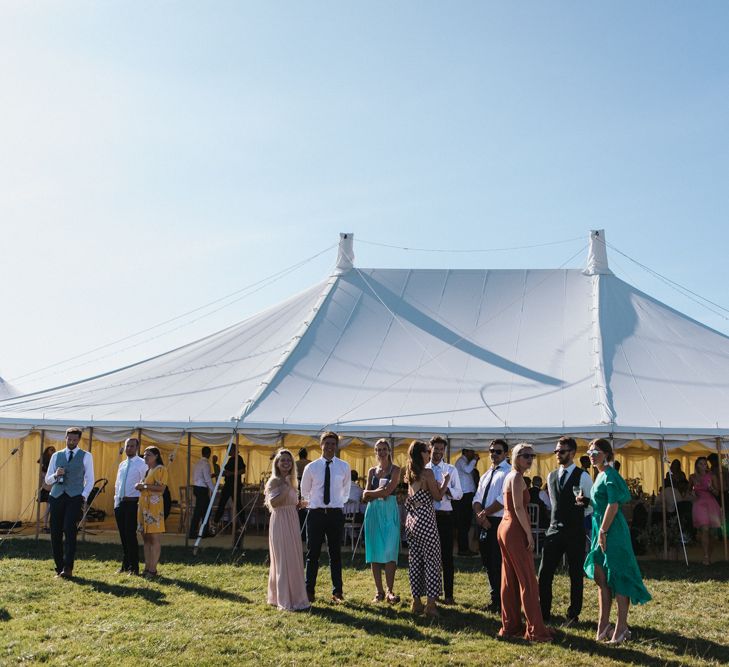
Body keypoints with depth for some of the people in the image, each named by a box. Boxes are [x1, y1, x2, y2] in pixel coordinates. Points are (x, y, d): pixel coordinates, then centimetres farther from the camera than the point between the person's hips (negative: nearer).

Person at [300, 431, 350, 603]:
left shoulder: (344, 467, 0)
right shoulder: (311, 467, -1)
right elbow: (304, 491, 14)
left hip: (336, 513, 0)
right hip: (316, 513, 0)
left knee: (335, 554, 8)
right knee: (312, 553, 5)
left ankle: (337, 592, 15)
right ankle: (309, 591, 14)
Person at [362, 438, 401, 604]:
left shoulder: (395, 470, 1)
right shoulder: (372, 471, 13)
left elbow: (388, 491, -12)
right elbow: (365, 497, 5)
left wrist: (371, 493, -1)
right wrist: (380, 492, -10)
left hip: (390, 511, -4)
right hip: (374, 511, 4)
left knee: (390, 551, -9)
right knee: (375, 551, 2)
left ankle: (390, 591, -5)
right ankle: (379, 591, 8)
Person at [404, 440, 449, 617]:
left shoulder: (410, 474, 11)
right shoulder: (428, 473, -12)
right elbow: (438, 496, -6)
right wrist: (445, 481, 9)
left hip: (411, 520, 8)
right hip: (426, 520, -8)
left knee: (415, 560, 11)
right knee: (431, 560, -1)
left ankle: (416, 602, 16)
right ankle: (430, 604, 0)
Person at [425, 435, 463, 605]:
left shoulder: (451, 470, 5)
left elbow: (459, 494, -1)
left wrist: (445, 489, -19)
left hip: (445, 515, -1)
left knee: (446, 556, 1)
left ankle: (448, 594, 7)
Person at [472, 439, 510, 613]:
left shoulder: (508, 473, -7)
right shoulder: (486, 475, 19)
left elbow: (503, 499, -17)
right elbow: (477, 498, 12)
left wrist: (485, 513, -11)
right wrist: (480, 514, -7)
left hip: (499, 522, -8)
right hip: (485, 523, 8)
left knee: (498, 564, -6)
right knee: (487, 561, 13)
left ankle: (501, 603, 4)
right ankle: (495, 598, 24)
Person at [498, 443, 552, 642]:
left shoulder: (510, 476, 15)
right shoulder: (517, 477, -13)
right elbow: (519, 508, -20)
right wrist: (529, 534, -18)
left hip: (505, 527, 10)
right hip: (516, 530, -10)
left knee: (510, 580, 13)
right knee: (528, 581, -5)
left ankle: (510, 626, 19)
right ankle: (535, 630, -1)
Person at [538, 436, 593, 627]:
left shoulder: (582, 477, -6)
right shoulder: (551, 476, 11)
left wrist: (581, 511, -14)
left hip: (575, 532, -5)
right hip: (554, 530, 5)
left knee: (575, 575, 5)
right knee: (544, 573, 2)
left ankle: (573, 615, 14)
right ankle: (544, 612, 13)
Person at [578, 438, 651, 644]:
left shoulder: (610, 475, -14)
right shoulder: (601, 475, 15)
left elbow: (613, 505, -21)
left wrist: (603, 532, -21)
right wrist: (587, 500, 6)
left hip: (612, 531, -10)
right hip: (601, 529, 10)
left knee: (617, 577, -3)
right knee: (601, 577, 11)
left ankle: (622, 627, 4)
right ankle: (604, 624, 18)